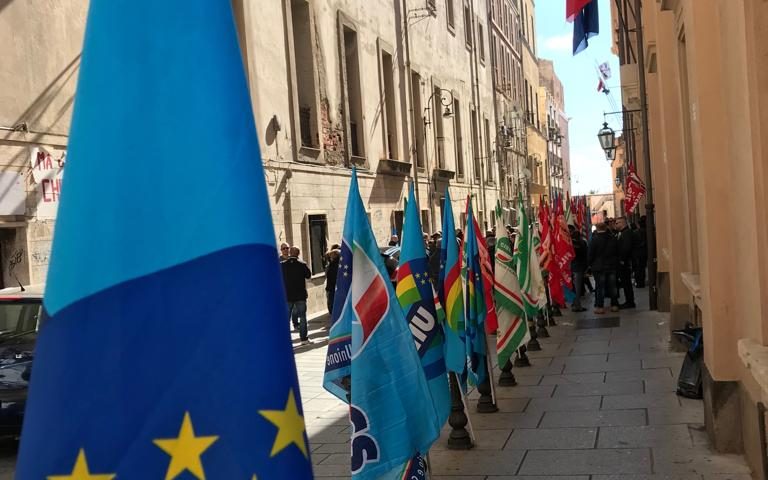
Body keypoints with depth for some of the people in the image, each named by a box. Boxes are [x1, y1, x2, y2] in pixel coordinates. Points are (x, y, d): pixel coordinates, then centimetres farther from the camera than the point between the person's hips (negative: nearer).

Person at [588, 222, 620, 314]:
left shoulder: (595, 239, -12)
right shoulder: (613, 238, 5)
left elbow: (591, 254, -9)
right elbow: (617, 252, 12)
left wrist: (590, 263, 4)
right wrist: (616, 263, 19)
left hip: (599, 267, -5)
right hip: (612, 266, 5)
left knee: (599, 287, -2)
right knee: (612, 286, 10)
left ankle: (600, 307, -2)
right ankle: (614, 305, 14)